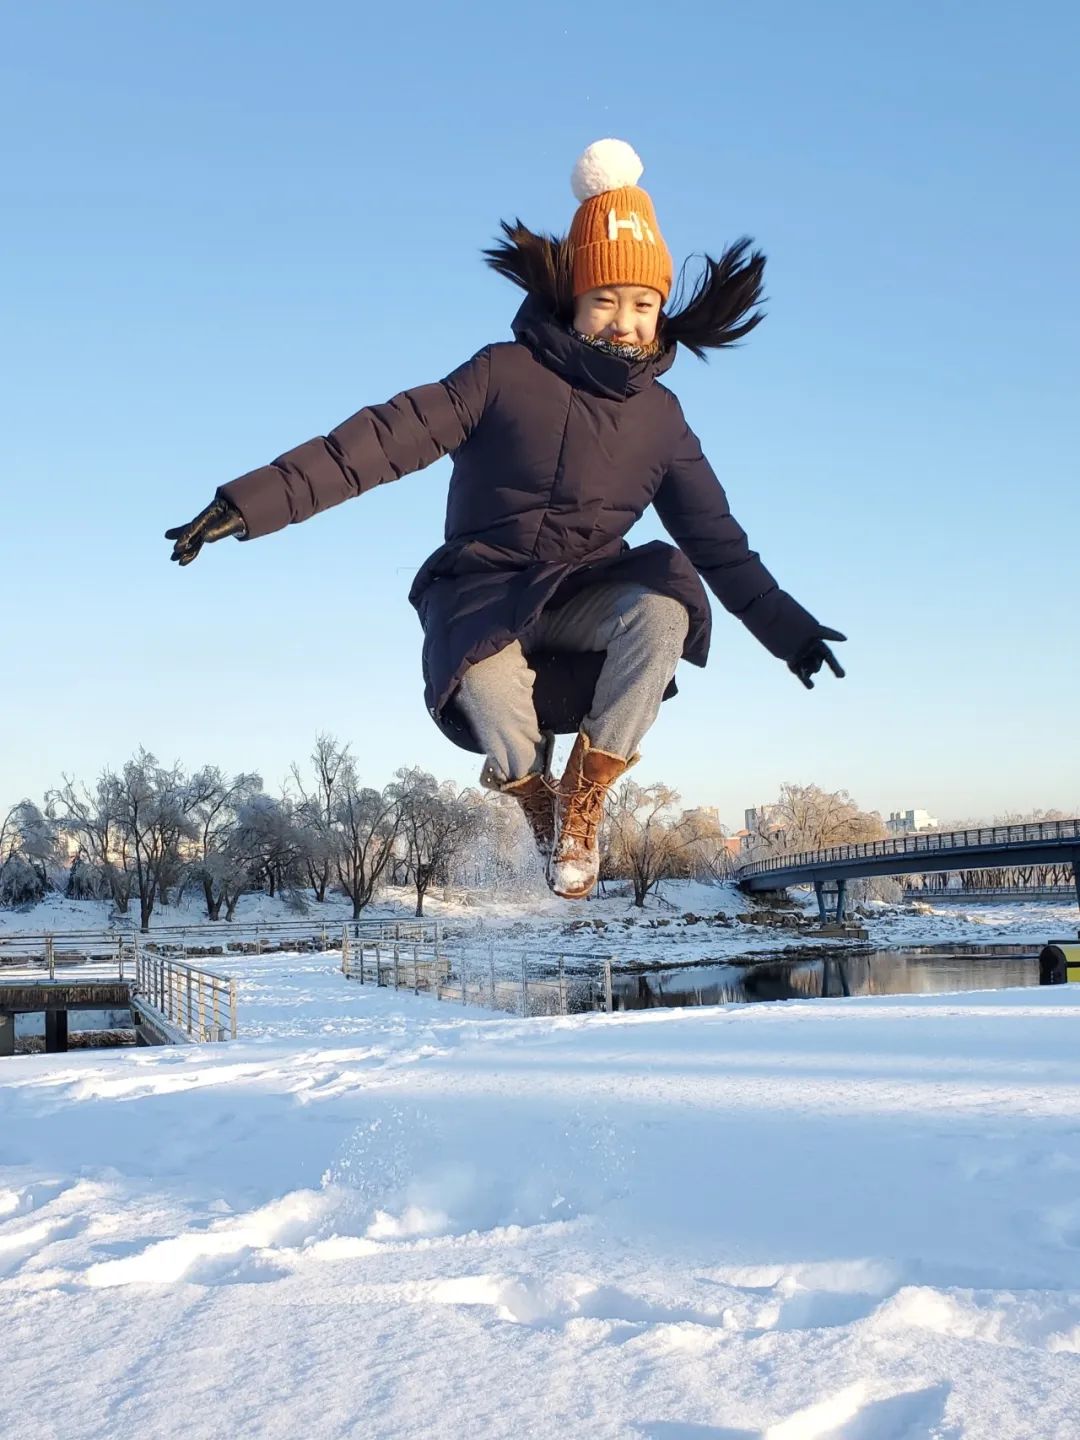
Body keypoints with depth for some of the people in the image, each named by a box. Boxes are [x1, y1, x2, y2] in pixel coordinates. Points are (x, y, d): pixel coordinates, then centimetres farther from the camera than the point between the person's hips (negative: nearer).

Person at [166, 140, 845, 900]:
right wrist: (256, 500, -26)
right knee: (485, 682, -37)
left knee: (665, 608, -30)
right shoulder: (509, 374, -9)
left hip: (583, 597, 3)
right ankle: (533, 795, -2)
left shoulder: (659, 416, 3)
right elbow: (387, 438, -17)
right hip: (482, 593, -3)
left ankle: (583, 801, -12)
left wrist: (787, 628, 6)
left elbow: (716, 538, 10)